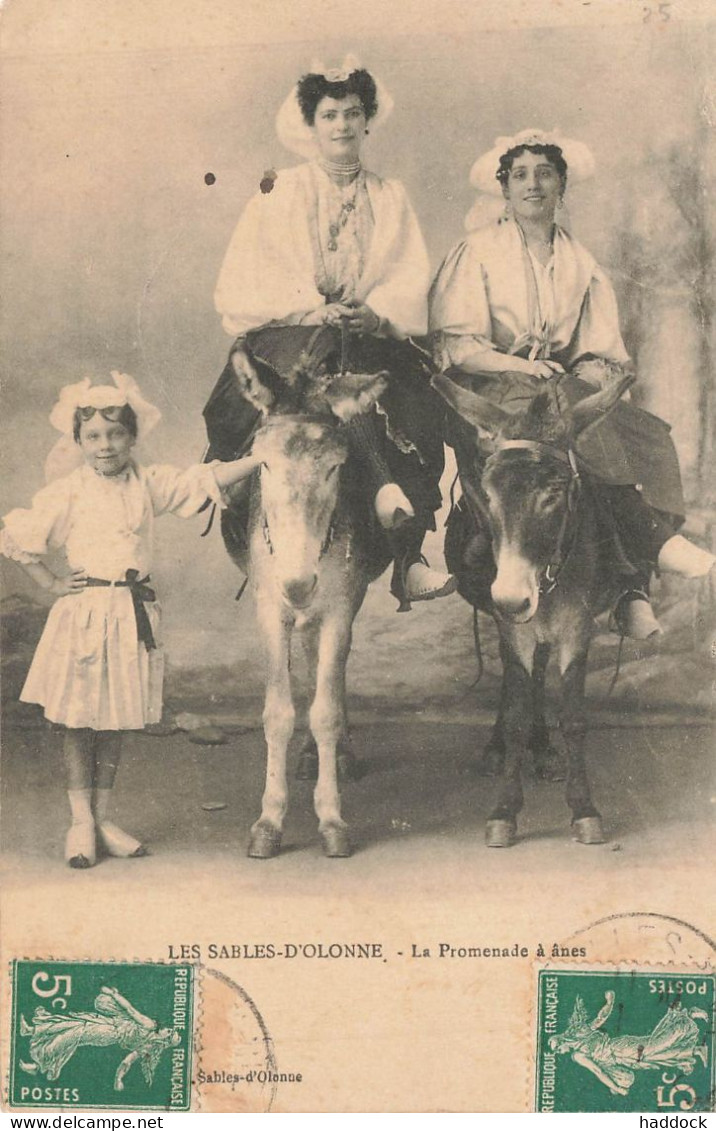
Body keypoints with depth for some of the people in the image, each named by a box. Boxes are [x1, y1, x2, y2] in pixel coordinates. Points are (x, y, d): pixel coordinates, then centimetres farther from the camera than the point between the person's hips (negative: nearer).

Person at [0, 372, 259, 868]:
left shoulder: (150, 483, 5)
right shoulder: (68, 492, -3)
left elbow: (204, 481, 1)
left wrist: (258, 458, -7)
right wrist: (51, 583, -2)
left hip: (133, 612, 3)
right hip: (84, 611, -3)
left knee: (116, 719, 10)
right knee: (78, 721, 2)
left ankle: (103, 817, 21)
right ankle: (81, 821, 13)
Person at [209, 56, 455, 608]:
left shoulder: (391, 198, 17)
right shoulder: (279, 195, 10)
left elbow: (411, 282, 5)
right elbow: (243, 281, -3)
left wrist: (376, 314, -17)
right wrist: (314, 308, -18)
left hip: (373, 336, 2)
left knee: (421, 411, -26)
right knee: (339, 362, -38)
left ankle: (410, 559, -28)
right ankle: (386, 486, -49)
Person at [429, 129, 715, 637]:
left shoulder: (581, 262, 17)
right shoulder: (478, 251, 4)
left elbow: (603, 349, 13)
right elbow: (455, 346, -5)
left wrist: (592, 369, -11)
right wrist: (521, 366, -19)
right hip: (496, 391, -4)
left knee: (650, 436, -25)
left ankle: (634, 590, -33)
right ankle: (654, 539, -35)